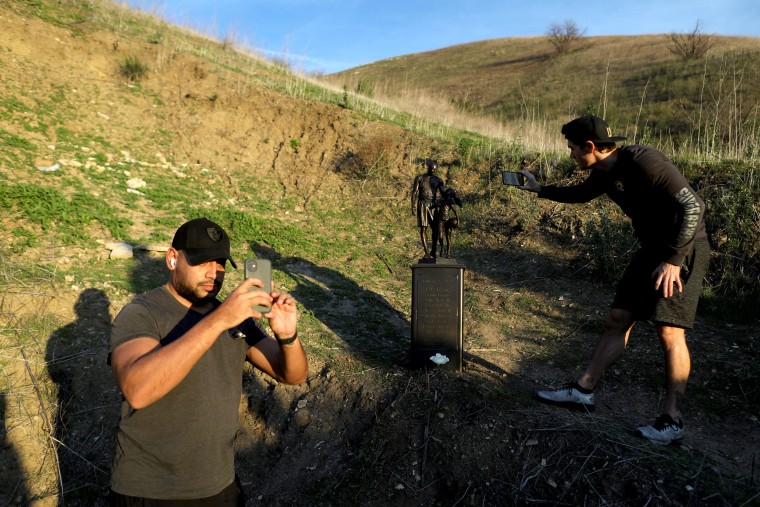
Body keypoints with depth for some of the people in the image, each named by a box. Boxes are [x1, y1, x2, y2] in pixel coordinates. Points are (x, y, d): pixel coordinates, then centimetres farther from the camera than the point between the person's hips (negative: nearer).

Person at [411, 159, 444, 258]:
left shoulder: (438, 180, 7)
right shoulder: (419, 178, 1)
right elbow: (414, 192, -1)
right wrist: (413, 206, -9)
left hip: (433, 205, 2)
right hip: (422, 204, -2)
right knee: (423, 228, -3)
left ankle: (433, 250, 12)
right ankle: (426, 252, -1)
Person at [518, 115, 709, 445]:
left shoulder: (643, 162, -23)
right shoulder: (604, 173, 3)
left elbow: (692, 206, -25)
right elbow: (581, 194, 26)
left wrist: (673, 259, -25)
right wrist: (540, 189, 31)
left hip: (683, 248, -8)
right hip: (651, 248, 8)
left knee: (669, 331, -10)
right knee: (618, 319, 6)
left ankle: (672, 421, 2)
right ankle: (583, 391, 13)